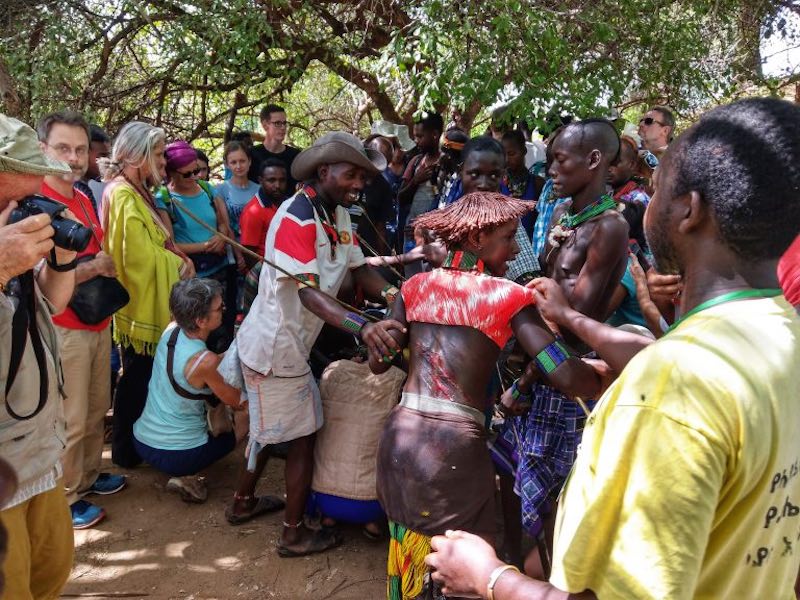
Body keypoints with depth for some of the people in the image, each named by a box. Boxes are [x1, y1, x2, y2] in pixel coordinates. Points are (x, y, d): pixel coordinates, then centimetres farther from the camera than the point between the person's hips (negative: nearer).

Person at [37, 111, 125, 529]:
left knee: (97, 411, 19)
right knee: (68, 421, 3)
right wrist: (94, 267, -16)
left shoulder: (84, 200, 10)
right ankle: (65, 498, 20)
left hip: (98, 323, 8)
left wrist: (109, 267, 6)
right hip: (63, 330, -8)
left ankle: (87, 476, 37)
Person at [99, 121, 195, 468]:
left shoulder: (136, 192, 13)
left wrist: (177, 257, -1)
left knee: (141, 378, 17)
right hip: (140, 303, -10)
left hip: (148, 303, 10)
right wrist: (179, 264, -9)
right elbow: (142, 257, -23)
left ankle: (133, 442, 31)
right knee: (137, 379, 3)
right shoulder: (124, 197, -19)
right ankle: (126, 450, 17)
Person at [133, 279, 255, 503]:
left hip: (141, 441, 7)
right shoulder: (205, 361, -26)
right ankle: (186, 477, 3)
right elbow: (236, 402, -9)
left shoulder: (171, 331, -7)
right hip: (176, 457, -7)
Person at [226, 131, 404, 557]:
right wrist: (363, 327, -48)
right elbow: (309, 293, -35)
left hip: (287, 343, 9)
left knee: (270, 429, 24)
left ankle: (243, 502, 44)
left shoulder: (338, 214, 4)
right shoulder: (296, 218, -25)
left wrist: (392, 296, -22)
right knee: (302, 436, 4)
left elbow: (359, 268, -2)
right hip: (275, 347, -9)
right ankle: (294, 533, 21)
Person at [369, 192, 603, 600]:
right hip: (456, 444, -5)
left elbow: (378, 361, 8)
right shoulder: (509, 298, -5)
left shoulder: (416, 286, 6)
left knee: (409, 553, 24)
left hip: (400, 435, 5)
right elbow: (566, 376, -12)